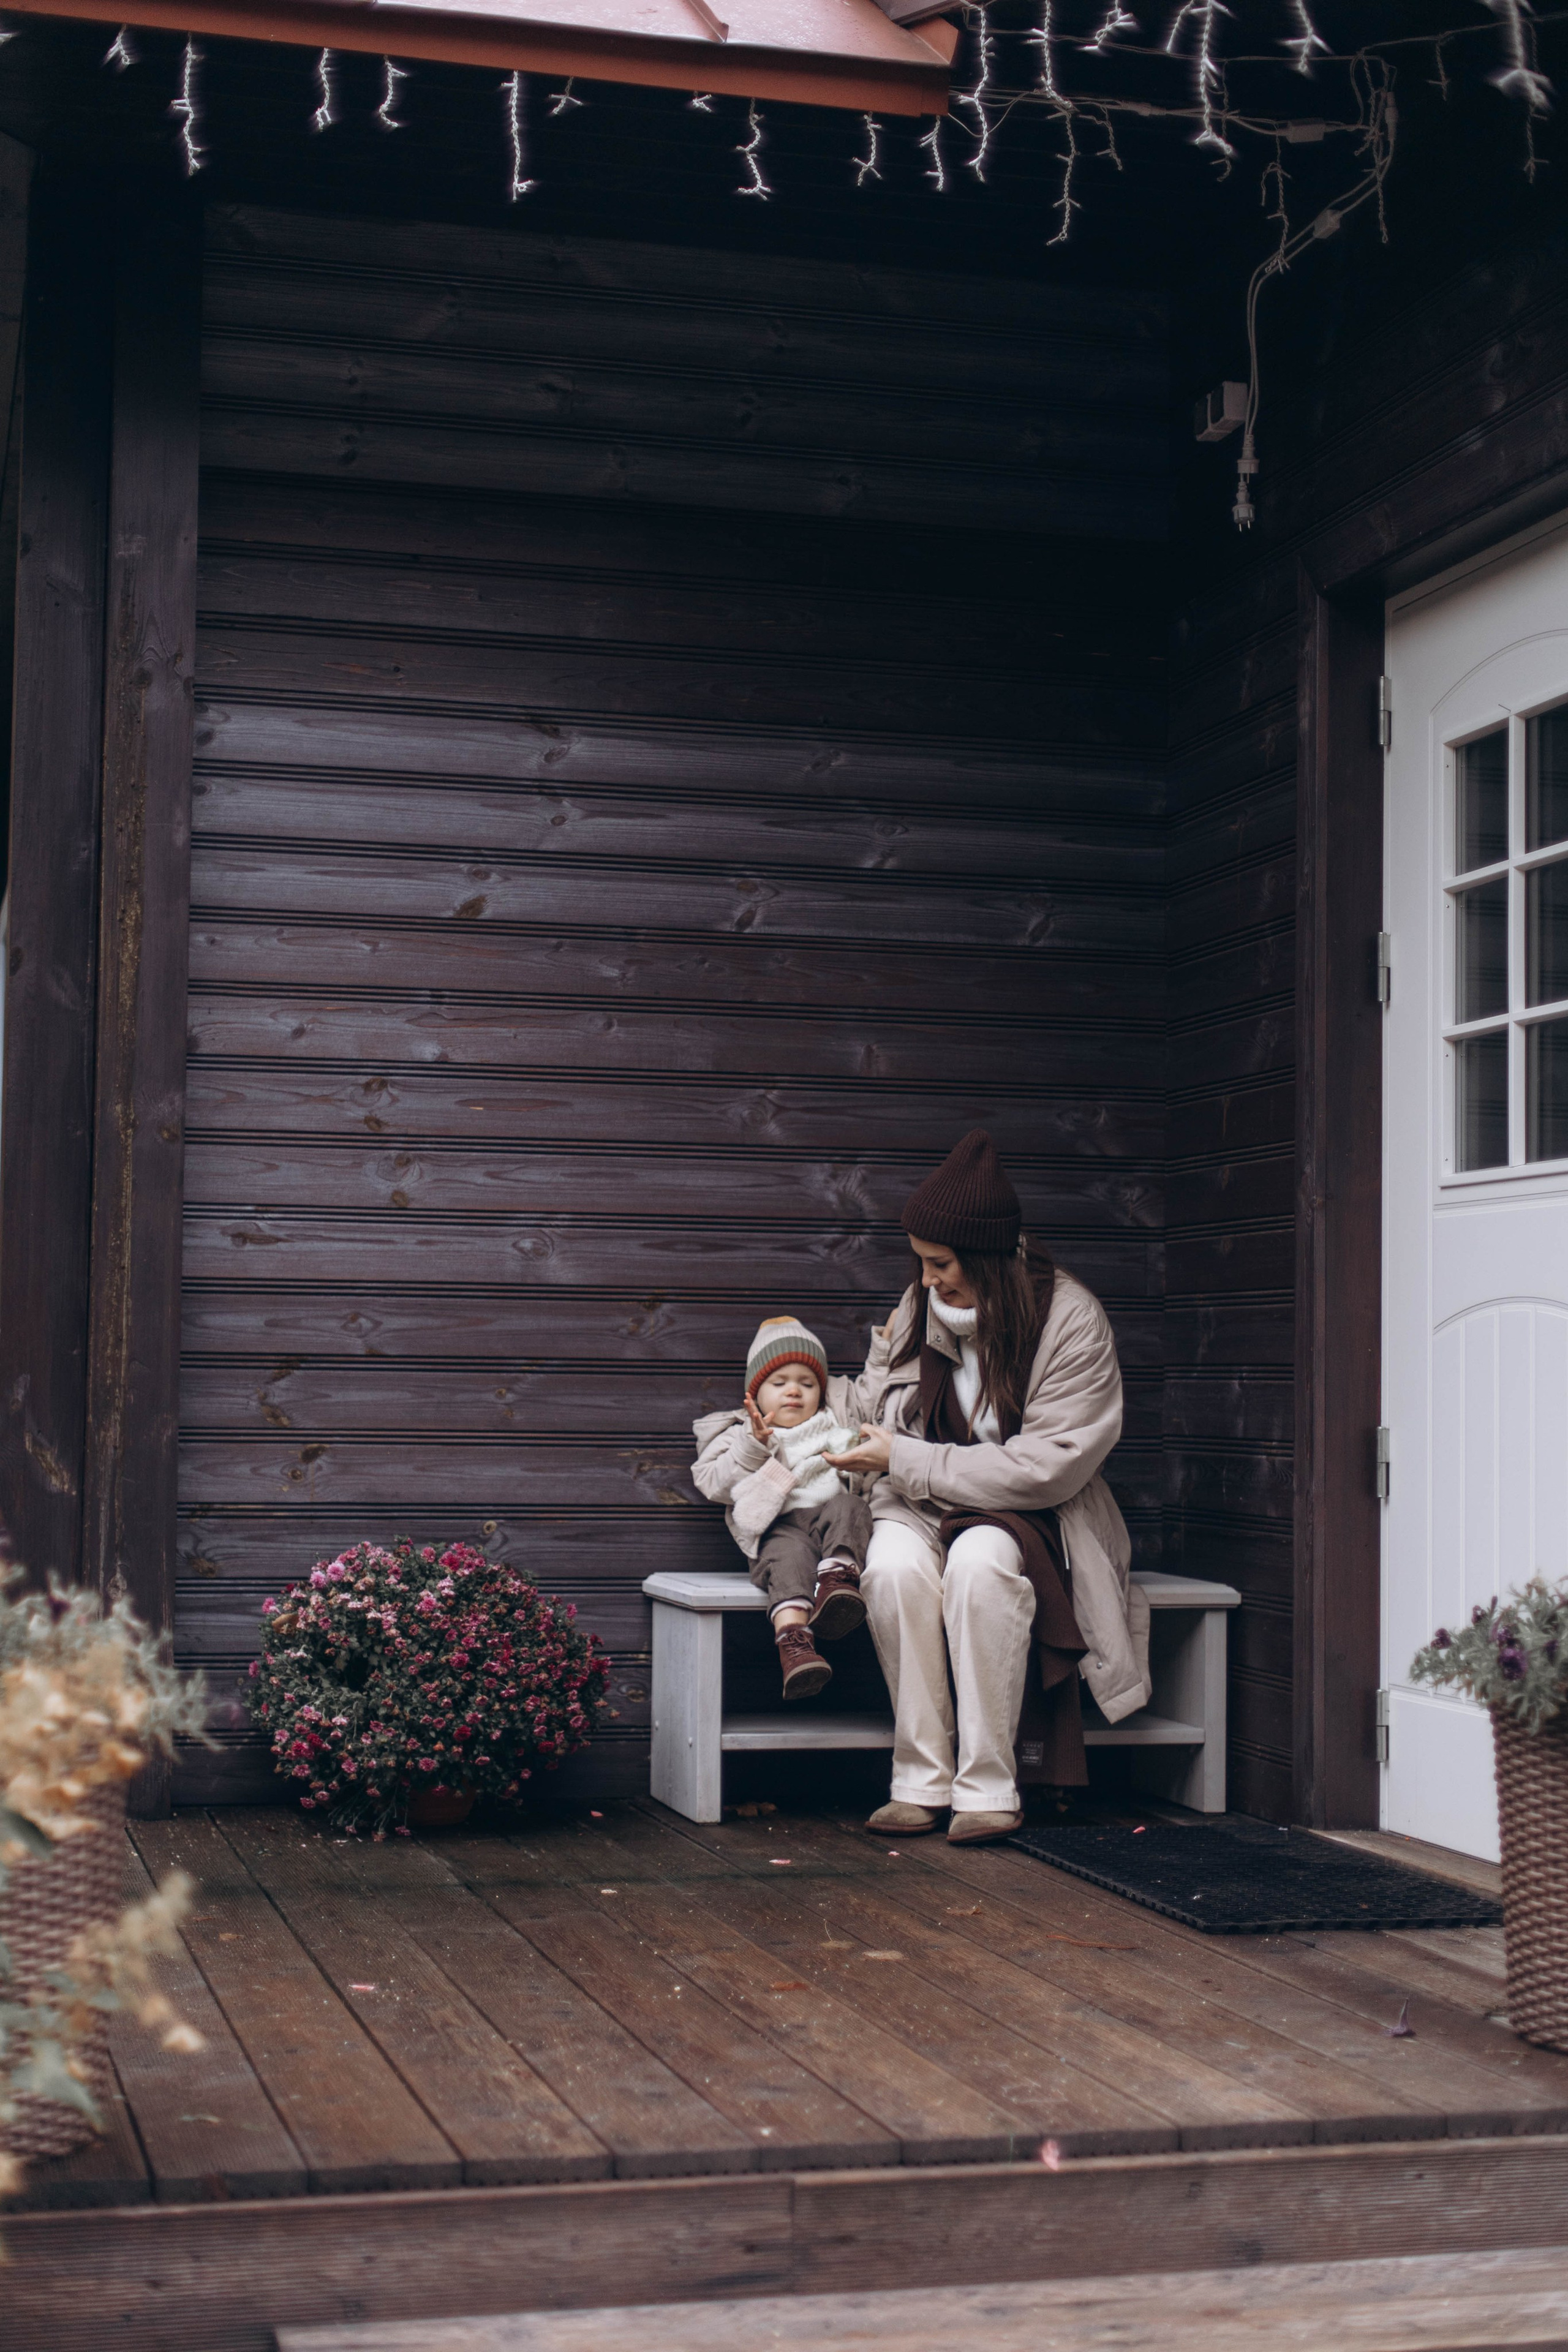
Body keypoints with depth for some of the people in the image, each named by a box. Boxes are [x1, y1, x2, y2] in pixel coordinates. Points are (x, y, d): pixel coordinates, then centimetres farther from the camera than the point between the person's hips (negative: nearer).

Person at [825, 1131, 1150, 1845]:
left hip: (1027, 1518, -4)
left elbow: (1045, 1467, -17)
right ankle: (921, 1781, -24)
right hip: (926, 1509, 4)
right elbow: (876, 1419, 21)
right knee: (895, 1565, -32)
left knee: (980, 1563, -38)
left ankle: (989, 1786, -29)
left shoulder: (1070, 1319, -12)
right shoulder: (920, 1307, 5)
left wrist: (905, 1460, -16)